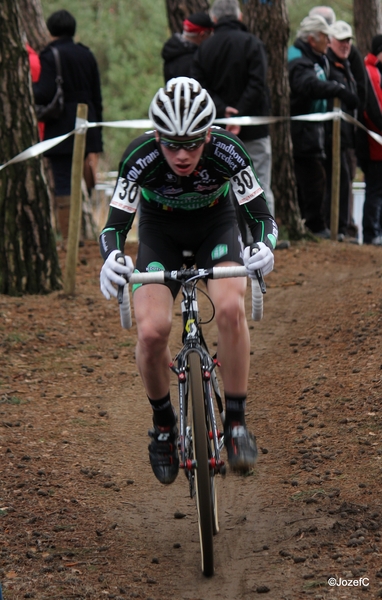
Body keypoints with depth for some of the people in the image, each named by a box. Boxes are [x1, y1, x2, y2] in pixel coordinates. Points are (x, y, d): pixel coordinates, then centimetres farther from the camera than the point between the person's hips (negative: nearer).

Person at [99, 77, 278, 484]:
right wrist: (111, 258, -49)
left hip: (216, 225, 0)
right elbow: (115, 224, -26)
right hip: (160, 232, 0)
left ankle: (236, 422, -16)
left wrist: (263, 247, -48)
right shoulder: (140, 159, -31)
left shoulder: (227, 153, -31)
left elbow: (261, 215, -26)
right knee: (151, 331, -22)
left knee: (231, 308, -31)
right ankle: (163, 424, 5)